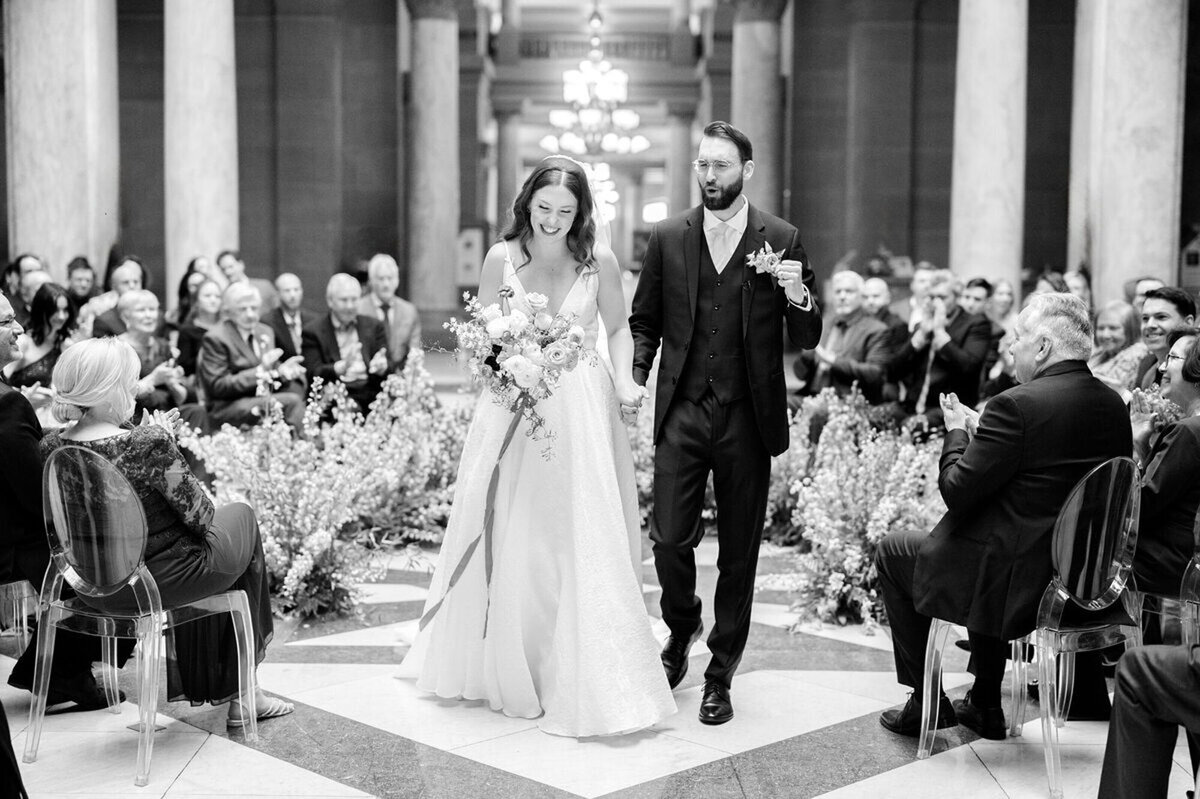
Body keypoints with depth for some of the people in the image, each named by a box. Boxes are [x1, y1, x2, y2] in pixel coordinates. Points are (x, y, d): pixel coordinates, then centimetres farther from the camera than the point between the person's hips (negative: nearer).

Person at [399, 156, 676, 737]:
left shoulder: (600, 262, -1)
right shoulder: (502, 258, 0)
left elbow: (617, 328, 12)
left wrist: (624, 380, -4)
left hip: (581, 416, 0)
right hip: (514, 409, 1)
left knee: (585, 543, -3)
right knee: (508, 543, 6)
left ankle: (583, 681, 8)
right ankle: (504, 665, 27)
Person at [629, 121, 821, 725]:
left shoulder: (782, 240, 2)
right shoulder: (666, 238, 6)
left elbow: (807, 341, 4)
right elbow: (644, 322, 15)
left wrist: (799, 301, -16)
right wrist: (636, 376, -1)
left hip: (749, 418, -1)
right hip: (681, 411, 1)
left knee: (738, 553, 6)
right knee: (669, 540, -3)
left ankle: (720, 676, 20)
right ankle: (681, 630, 28)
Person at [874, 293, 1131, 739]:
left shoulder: (1017, 406, -22)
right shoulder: (1114, 406, 2)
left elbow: (956, 492, -19)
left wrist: (957, 433, -1)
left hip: (1016, 580, -8)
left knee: (892, 552, 15)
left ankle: (926, 701, 20)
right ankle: (985, 705, 36)